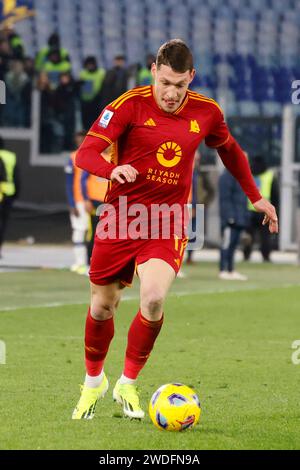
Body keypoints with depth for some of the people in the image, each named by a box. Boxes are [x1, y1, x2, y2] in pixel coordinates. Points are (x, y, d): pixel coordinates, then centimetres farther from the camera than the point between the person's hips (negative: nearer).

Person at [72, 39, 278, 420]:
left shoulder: (206, 113, -1)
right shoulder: (130, 105, -11)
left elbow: (229, 150, 20)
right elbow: (85, 153, -15)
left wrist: (255, 198, 22)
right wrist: (113, 169, -36)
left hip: (168, 223, 1)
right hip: (120, 218, -1)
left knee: (153, 298, -22)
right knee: (103, 305, 8)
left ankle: (127, 384, -1)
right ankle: (93, 382, 36)